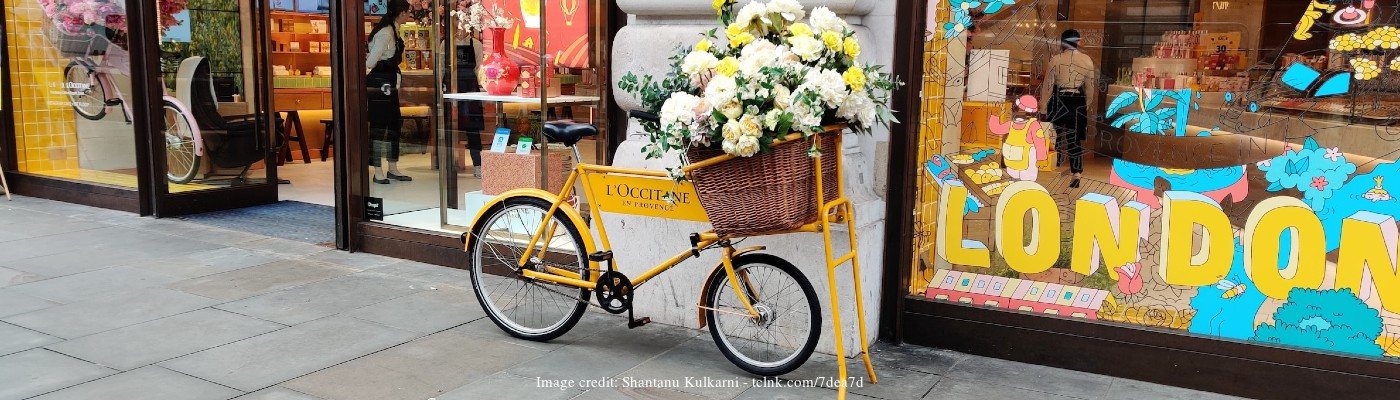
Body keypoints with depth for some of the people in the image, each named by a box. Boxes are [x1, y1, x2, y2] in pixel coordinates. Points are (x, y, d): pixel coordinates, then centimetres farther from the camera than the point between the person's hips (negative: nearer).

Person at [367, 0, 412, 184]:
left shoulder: (393, 32, 12)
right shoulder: (385, 33, -17)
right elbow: (371, 62, -16)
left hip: (390, 85, 9)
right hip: (380, 84, -9)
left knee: (394, 124, 12)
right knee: (379, 126, -3)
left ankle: (393, 169, 19)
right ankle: (378, 172, 3)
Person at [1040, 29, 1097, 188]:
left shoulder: (1056, 59, -8)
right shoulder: (1087, 60, -1)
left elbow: (1047, 85, -4)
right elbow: (1090, 87, 6)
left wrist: (1044, 104, 6)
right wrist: (1087, 105, 19)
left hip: (1057, 101, -2)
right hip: (1078, 102, 2)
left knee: (1055, 136, 14)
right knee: (1075, 139, 6)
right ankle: (1077, 174, 0)